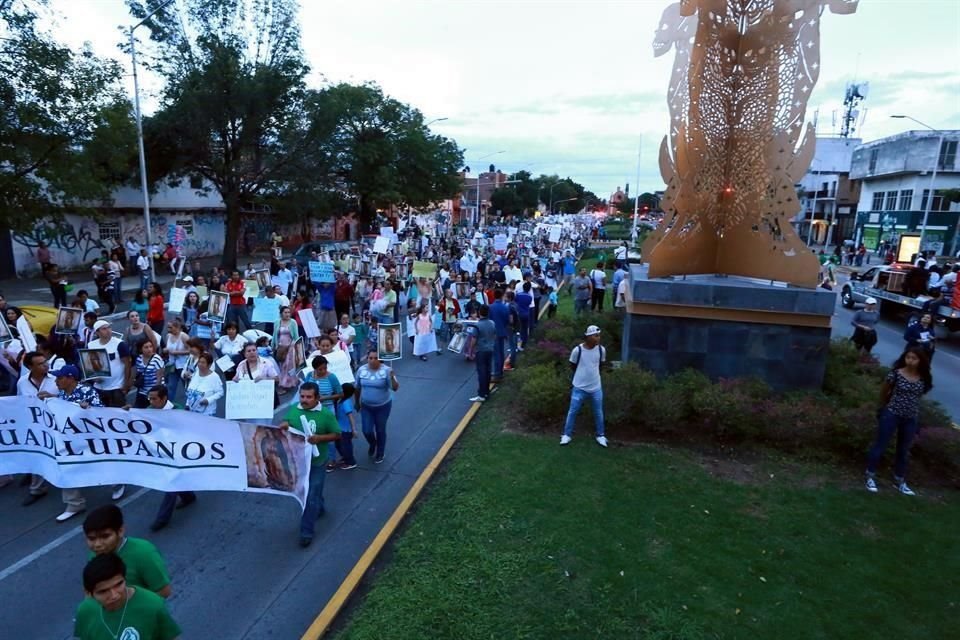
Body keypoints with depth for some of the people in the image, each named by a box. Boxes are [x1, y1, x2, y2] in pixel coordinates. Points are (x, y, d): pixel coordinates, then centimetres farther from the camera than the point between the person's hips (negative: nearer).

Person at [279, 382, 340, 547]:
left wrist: (319, 438, -25)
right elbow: (285, 424, 9)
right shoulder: (293, 410, -5)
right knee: (305, 491, 25)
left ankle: (306, 532, 14)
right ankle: (319, 508, 53)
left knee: (311, 497, 1)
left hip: (316, 462, -5)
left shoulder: (326, 414, -16)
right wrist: (283, 425, -16)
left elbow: (337, 435, -9)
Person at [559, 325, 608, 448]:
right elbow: (572, 366, 0)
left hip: (596, 387, 3)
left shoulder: (601, 349, -9)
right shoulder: (577, 350, -17)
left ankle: (600, 435, 31)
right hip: (579, 387, -2)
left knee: (598, 412, 14)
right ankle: (567, 434, 22)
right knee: (573, 411, 7)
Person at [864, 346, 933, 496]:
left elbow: (919, 395, 13)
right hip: (891, 415, -4)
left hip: (911, 419, 4)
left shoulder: (924, 378, -3)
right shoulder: (896, 374, -12)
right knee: (880, 445, 3)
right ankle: (870, 476, 15)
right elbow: (883, 392, 1)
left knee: (904, 450, 16)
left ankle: (899, 481, 31)